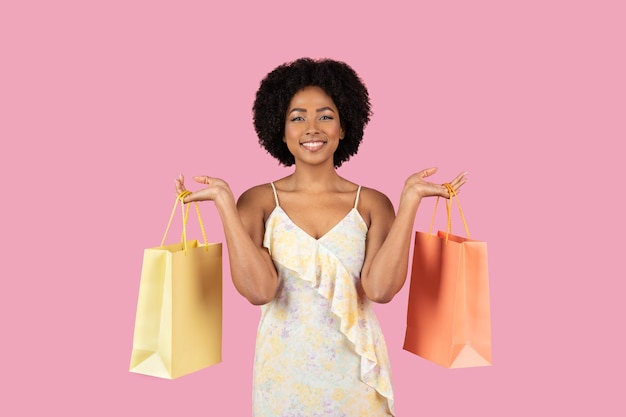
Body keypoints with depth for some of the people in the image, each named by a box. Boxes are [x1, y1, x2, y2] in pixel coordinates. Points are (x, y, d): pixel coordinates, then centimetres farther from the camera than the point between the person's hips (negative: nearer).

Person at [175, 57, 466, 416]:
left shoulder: (372, 204, -4)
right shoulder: (259, 201, -5)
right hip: (284, 371, 0)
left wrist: (410, 199, -17)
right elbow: (258, 289, -17)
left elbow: (380, 288, -17)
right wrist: (225, 202, -18)